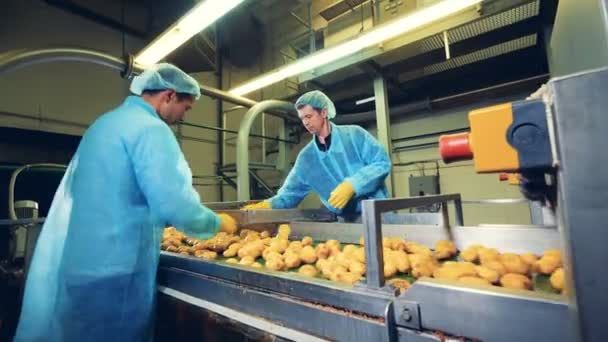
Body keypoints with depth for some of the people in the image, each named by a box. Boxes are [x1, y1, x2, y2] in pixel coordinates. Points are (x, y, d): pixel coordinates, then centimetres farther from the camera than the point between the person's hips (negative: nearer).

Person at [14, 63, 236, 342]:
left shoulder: (106, 122, 13)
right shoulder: (150, 128, -17)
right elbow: (176, 205, -26)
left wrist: (157, 222, 27)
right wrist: (219, 223, -8)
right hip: (112, 269, -9)